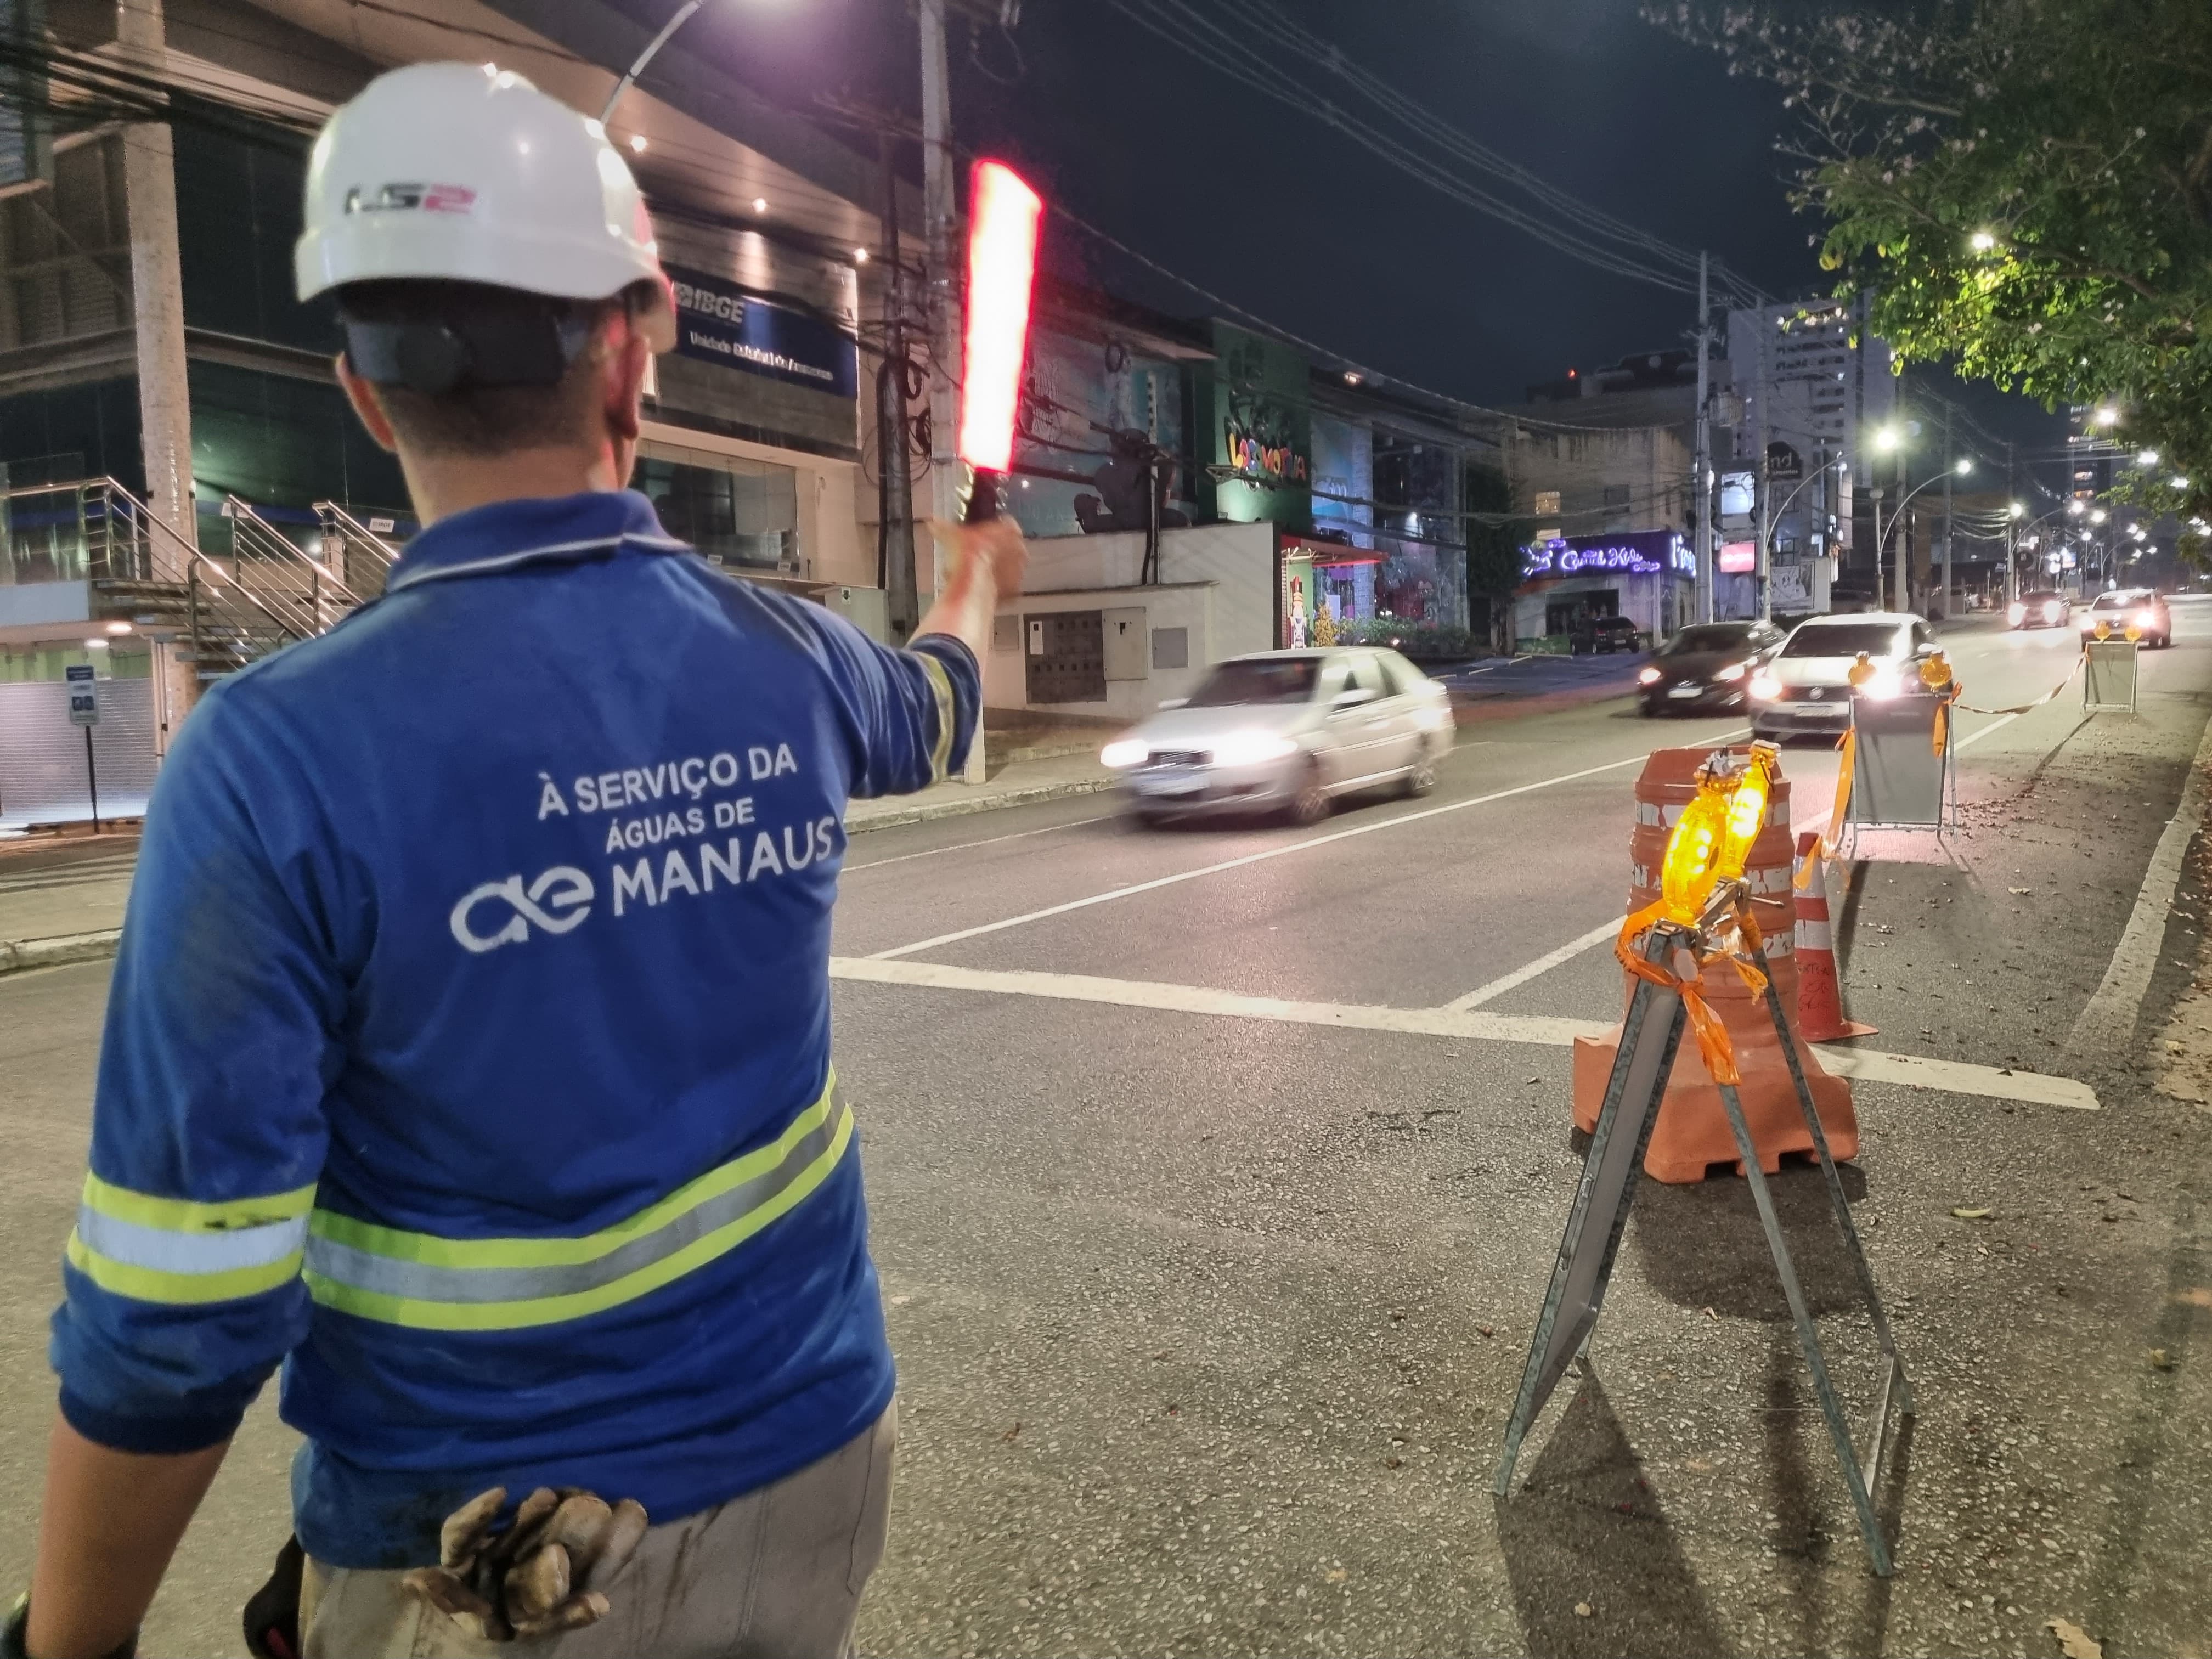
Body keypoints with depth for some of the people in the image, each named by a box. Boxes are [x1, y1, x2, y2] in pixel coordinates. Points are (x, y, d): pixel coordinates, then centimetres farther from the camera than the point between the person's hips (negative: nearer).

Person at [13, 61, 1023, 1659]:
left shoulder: (278, 755, -22)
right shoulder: (793, 664, -9)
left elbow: (176, 1321, -19)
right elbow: (932, 708, 17)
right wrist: (977, 581, 40)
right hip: (809, 1461, 4)